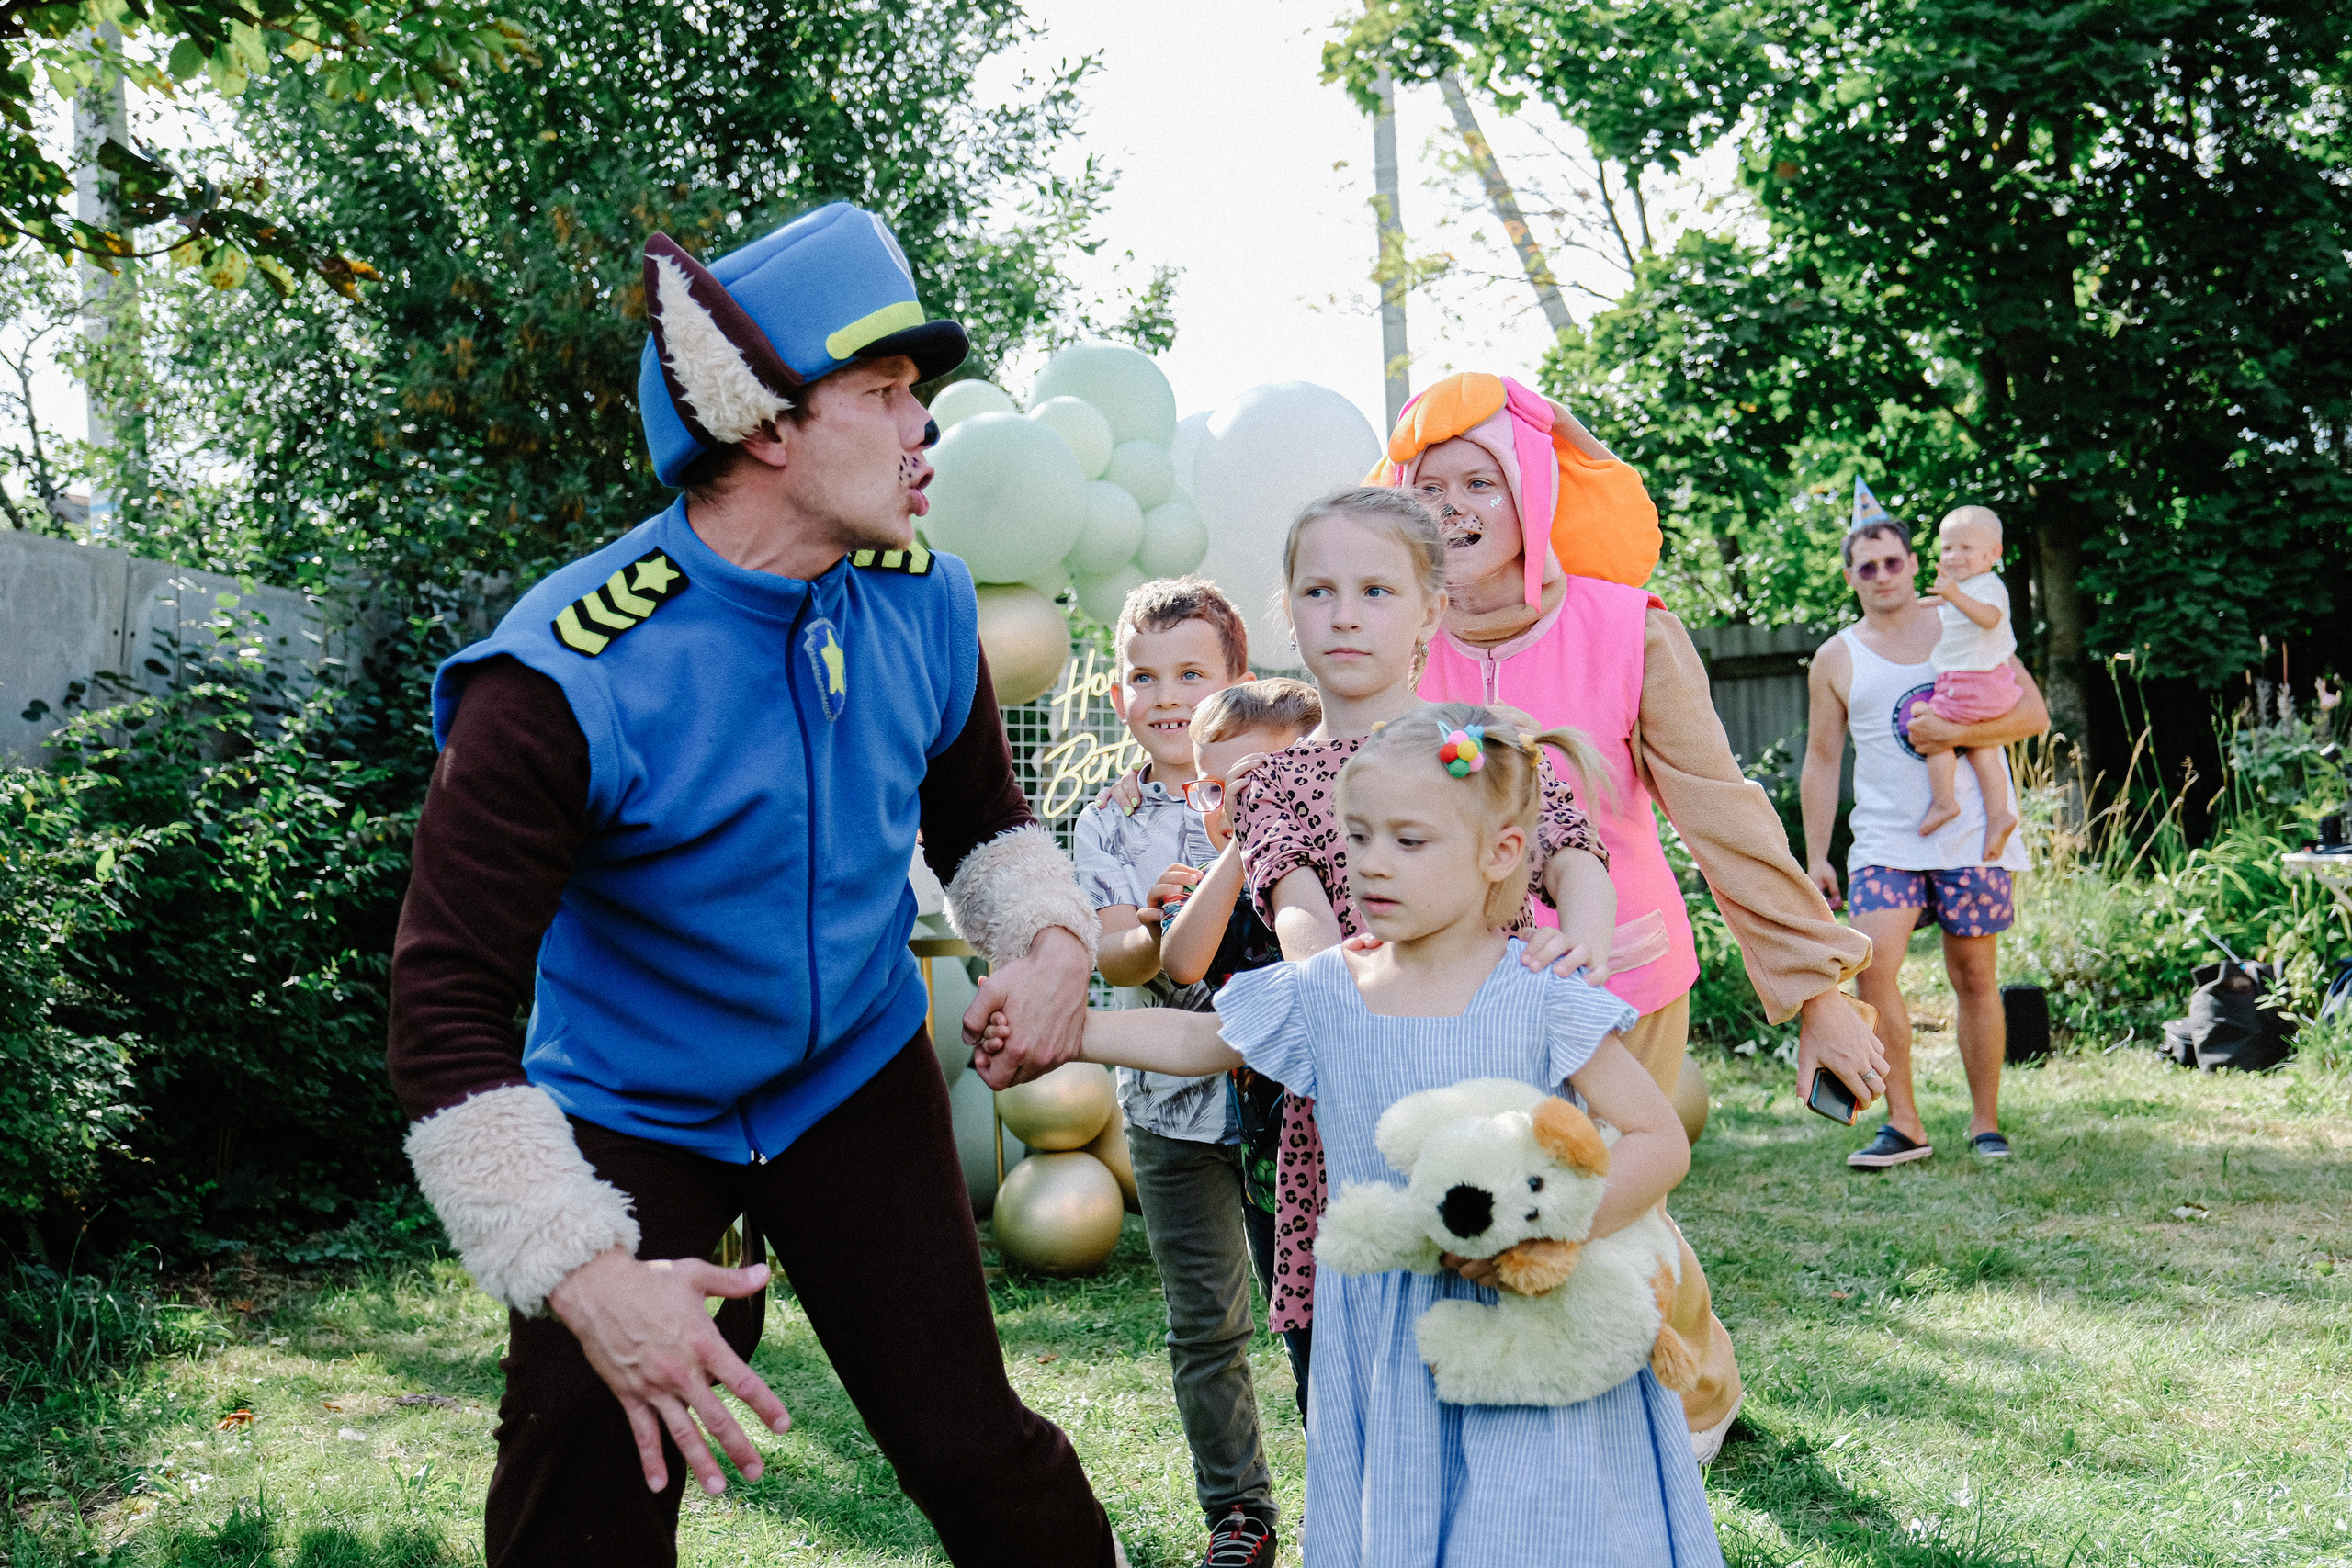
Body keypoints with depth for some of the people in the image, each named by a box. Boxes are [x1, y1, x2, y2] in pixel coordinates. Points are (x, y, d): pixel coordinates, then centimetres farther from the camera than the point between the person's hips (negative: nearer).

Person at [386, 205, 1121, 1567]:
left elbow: (981, 815, 10)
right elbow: (448, 1016, -25)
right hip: (631, 1116, -3)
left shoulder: (926, 599, -10)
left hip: (861, 1079, 3)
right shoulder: (568, 680, -27)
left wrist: (1051, 937, -12)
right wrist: (585, 1275, -33)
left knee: (975, 1452, 1)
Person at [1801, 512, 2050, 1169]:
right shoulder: (1837, 658, 7)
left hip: (1972, 835, -1)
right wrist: (1816, 857, 6)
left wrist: (1954, 734, -15)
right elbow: (1822, 760, 11)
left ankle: (1985, 1123, 17)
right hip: (1886, 839, 1)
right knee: (1872, 967, -15)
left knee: (1974, 977, 4)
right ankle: (1903, 1124, -6)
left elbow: (2033, 713, 1)